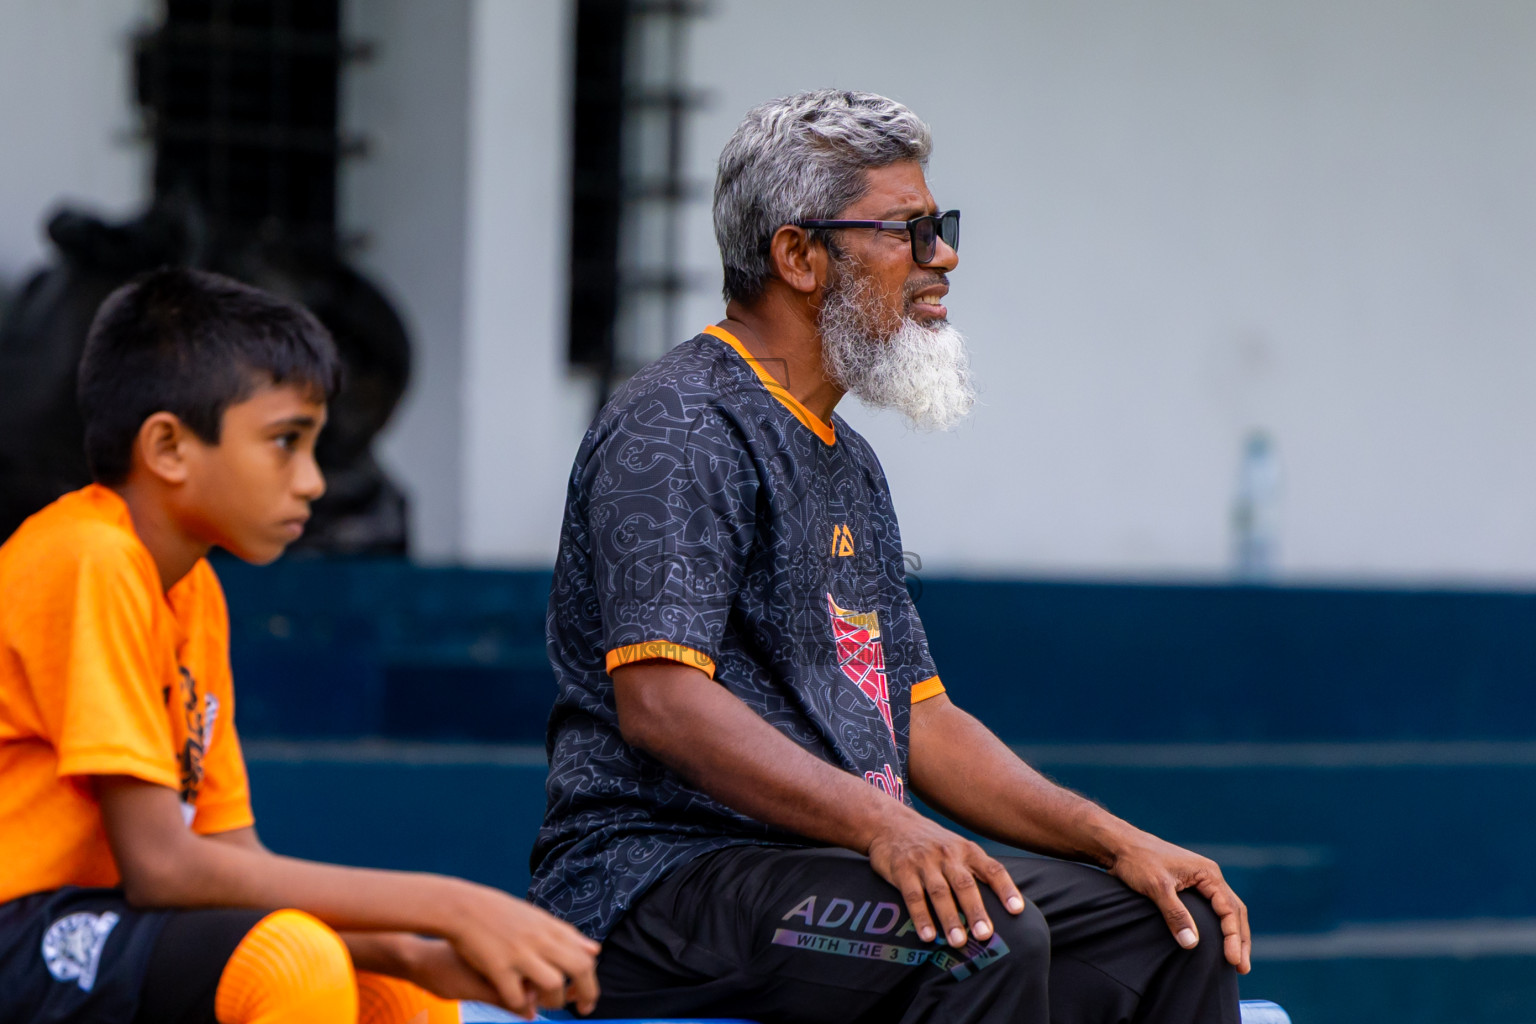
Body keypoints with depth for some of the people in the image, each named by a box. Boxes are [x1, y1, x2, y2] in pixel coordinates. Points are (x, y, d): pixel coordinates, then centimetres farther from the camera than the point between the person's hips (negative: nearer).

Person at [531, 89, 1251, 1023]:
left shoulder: (850, 464, 22)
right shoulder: (679, 428, -10)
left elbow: (919, 719, 22)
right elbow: (659, 701, -22)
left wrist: (1119, 842, 9)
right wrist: (883, 825, -33)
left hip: (835, 862, 10)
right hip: (663, 872, -10)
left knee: (1178, 925, -1)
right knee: (985, 937, -32)